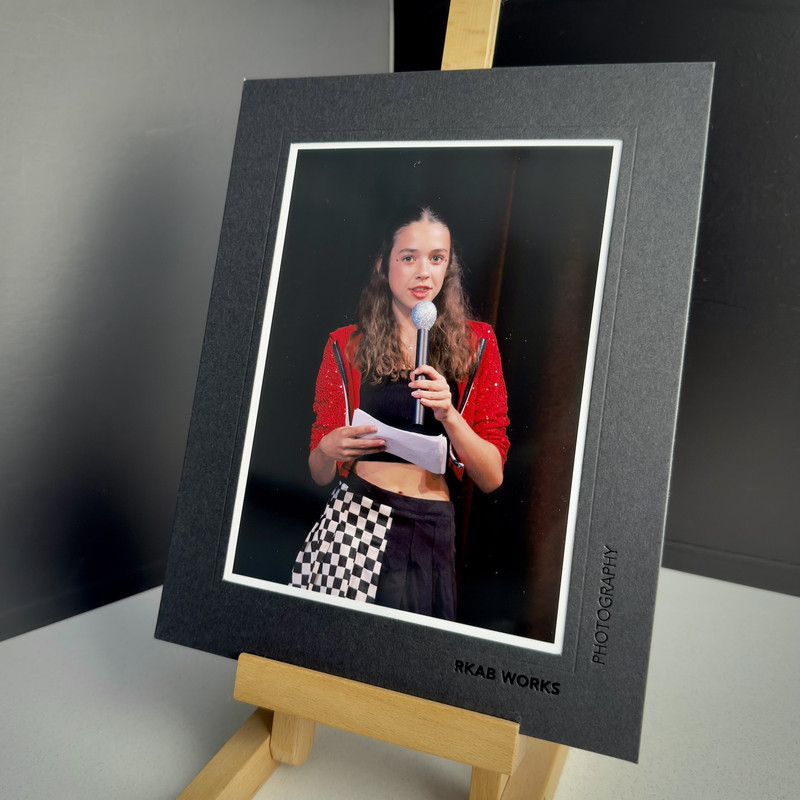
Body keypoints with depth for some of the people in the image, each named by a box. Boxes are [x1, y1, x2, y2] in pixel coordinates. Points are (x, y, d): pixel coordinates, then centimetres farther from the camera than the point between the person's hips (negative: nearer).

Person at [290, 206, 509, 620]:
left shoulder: (476, 343, 3)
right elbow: (319, 474, 6)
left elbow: (492, 477, -1)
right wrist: (329, 450, -16)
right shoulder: (346, 345, 4)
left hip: (431, 532, 0)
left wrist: (448, 416, -17)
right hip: (351, 520, 0)